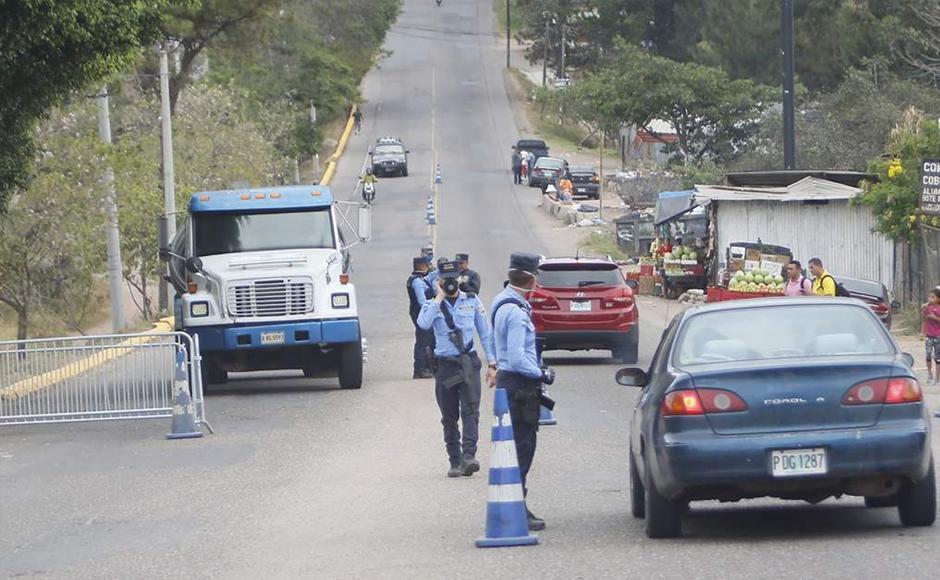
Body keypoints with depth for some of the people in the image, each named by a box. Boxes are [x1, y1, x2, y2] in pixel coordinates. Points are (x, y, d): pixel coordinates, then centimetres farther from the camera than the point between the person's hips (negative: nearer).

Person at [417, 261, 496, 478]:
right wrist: (439, 298, -11)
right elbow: (423, 324, -17)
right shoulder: (432, 305, 5)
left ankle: (469, 456, -24)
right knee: (449, 417, 4)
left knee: (470, 410, -15)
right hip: (444, 365, 1)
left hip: (468, 363, -1)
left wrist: (492, 362, 6)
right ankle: (455, 461, 10)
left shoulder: (472, 302, 8)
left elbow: (485, 333, 12)